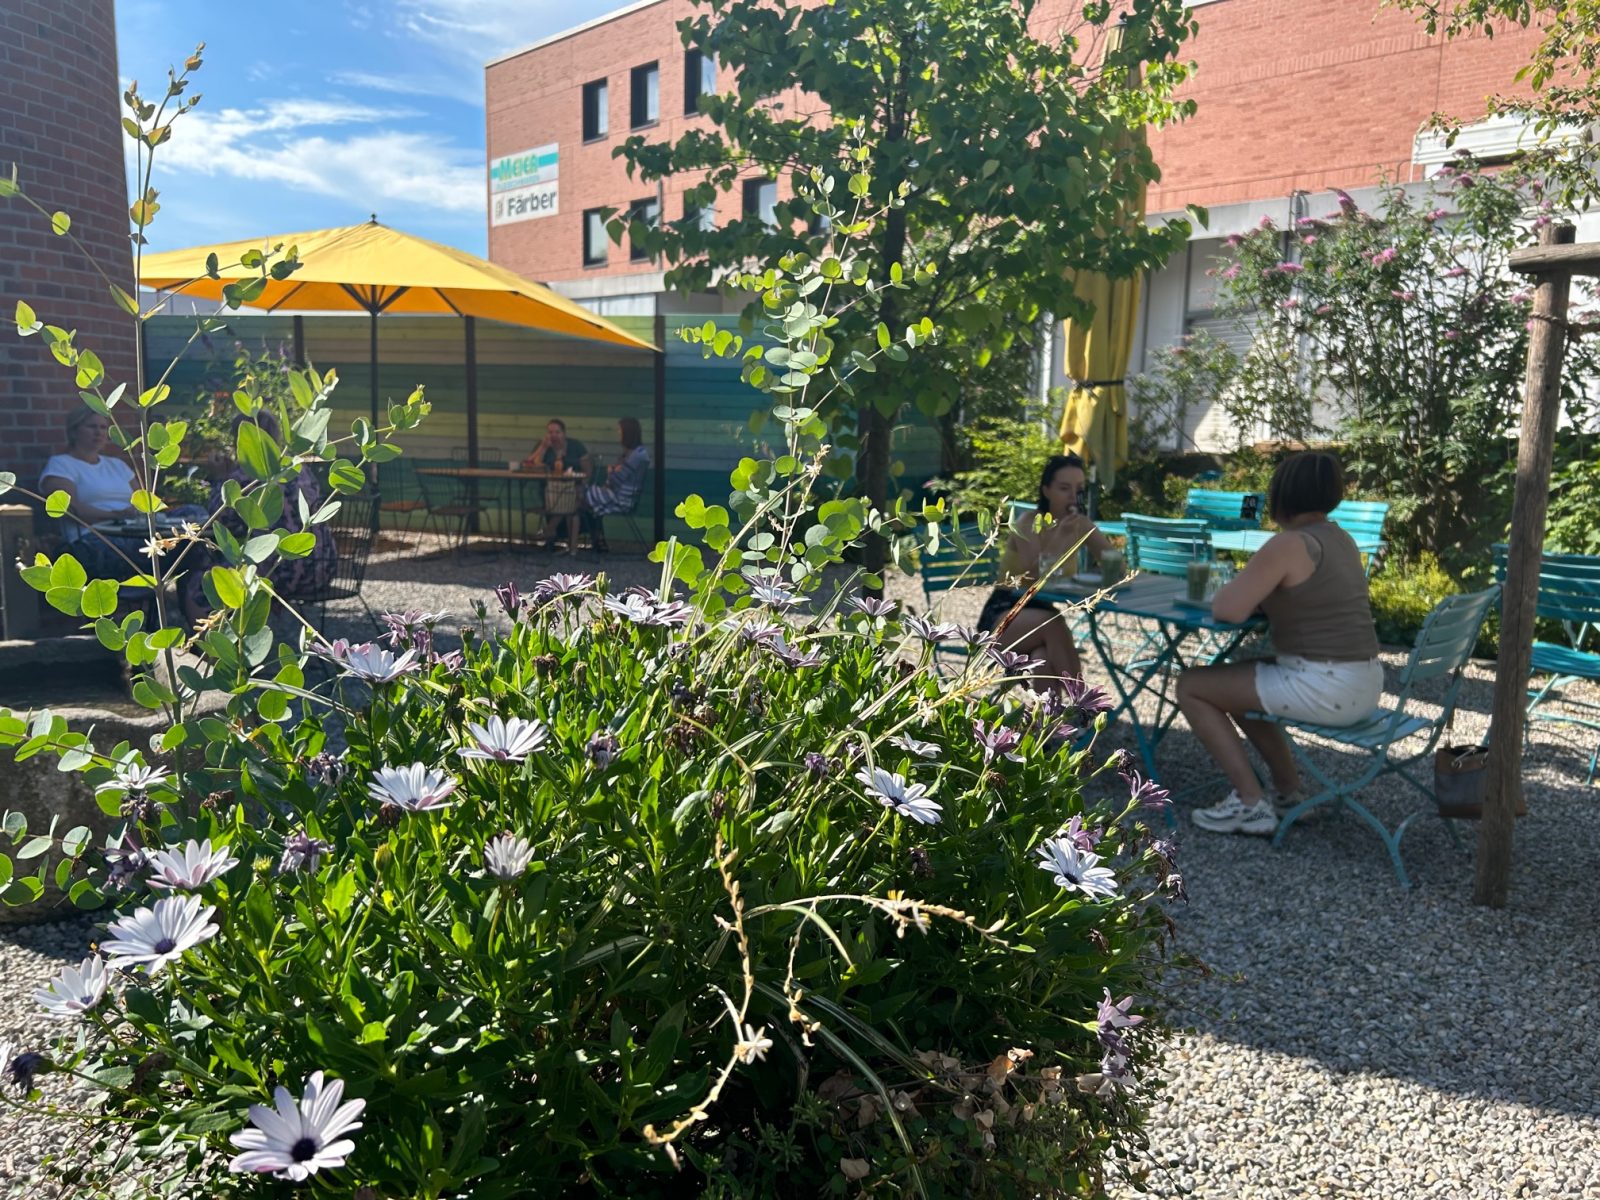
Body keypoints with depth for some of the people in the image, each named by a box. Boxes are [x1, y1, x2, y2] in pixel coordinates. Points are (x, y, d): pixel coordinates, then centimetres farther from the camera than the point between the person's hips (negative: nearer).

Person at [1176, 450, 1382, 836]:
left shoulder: (1289, 544, -17)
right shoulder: (1341, 539, 12)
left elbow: (1230, 610, -19)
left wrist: (1222, 596, 2)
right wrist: (1255, 591, 9)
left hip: (1324, 689, -9)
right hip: (1365, 686, 9)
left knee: (1192, 686, 3)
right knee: (1236, 684, 29)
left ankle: (1250, 803, 1)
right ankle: (1288, 792, 28)